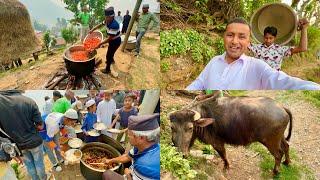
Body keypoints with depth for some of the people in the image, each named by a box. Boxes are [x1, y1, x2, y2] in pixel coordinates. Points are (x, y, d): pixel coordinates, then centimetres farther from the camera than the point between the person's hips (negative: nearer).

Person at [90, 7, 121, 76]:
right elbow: (100, 25, 11)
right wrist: (92, 29, 10)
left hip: (116, 42, -9)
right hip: (112, 40, 9)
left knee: (108, 55, 1)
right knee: (111, 51, 31)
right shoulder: (107, 21, -11)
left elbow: (109, 38, -33)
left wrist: (100, 44, -30)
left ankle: (107, 69, 18)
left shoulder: (114, 25, -37)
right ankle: (112, 60, 61)